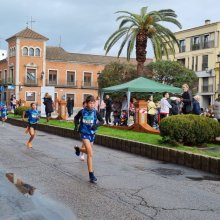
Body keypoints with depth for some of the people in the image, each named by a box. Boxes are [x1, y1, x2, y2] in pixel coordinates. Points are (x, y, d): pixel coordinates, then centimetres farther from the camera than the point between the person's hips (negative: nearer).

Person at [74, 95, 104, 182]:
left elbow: (102, 121, 0)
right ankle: (91, 174, -13)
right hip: (84, 133, -4)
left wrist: (96, 124, -19)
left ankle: (78, 149, 58)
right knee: (90, 153, -16)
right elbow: (76, 118, 11)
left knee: (88, 151, 23)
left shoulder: (96, 112, -6)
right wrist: (76, 125, -3)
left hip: (92, 134, 4)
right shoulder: (82, 112, -9)